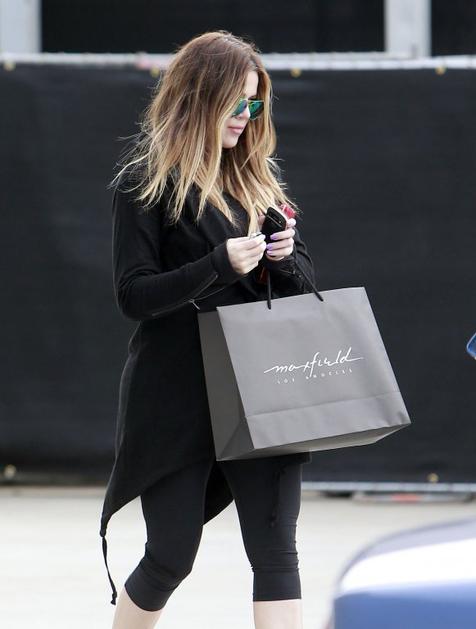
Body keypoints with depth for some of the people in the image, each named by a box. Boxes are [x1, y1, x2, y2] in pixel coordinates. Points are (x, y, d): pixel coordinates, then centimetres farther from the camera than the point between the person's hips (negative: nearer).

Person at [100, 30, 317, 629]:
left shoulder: (257, 175, 10)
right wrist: (221, 265, -23)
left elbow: (301, 279, 15)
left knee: (275, 550, -7)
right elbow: (132, 294, -12)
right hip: (176, 396, -4)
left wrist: (285, 257, -8)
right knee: (170, 557, 5)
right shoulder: (145, 180, -5)